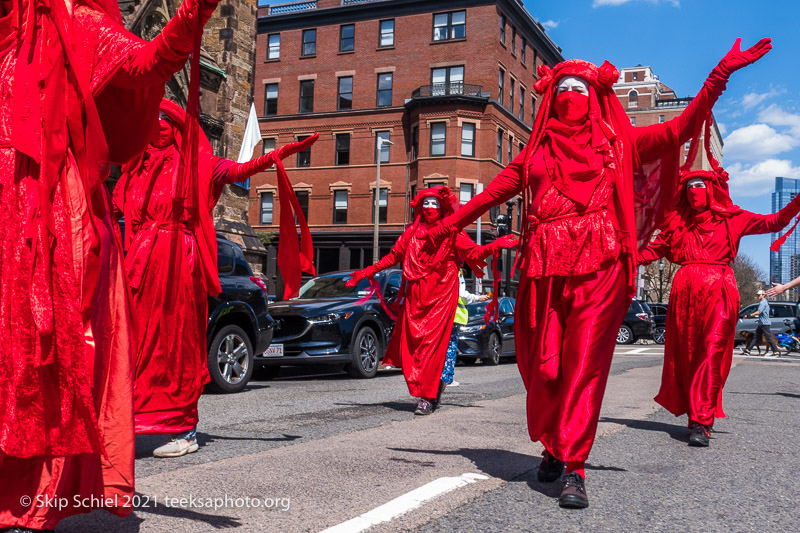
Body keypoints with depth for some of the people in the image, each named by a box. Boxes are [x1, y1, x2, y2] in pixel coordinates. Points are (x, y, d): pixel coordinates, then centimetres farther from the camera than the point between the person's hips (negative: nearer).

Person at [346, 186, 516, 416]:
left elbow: (474, 252, -1)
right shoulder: (413, 232, 13)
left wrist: (496, 245, -17)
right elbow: (393, 257, 20)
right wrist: (366, 272, 18)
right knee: (409, 344, -2)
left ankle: (427, 396, -5)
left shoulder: (451, 232, 5)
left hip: (441, 294, -4)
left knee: (432, 343, -11)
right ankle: (436, 384, 19)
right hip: (415, 295, 4)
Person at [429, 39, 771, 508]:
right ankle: (554, 445, 24)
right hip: (545, 267, 2)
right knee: (542, 364, 0)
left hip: (599, 264, -2)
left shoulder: (617, 142, 15)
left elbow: (681, 129, 7)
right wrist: (452, 224, 24)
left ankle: (574, 468, -6)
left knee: (585, 362, -9)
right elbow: (494, 192, 24)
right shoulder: (537, 151, 21)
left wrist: (721, 74, 0)